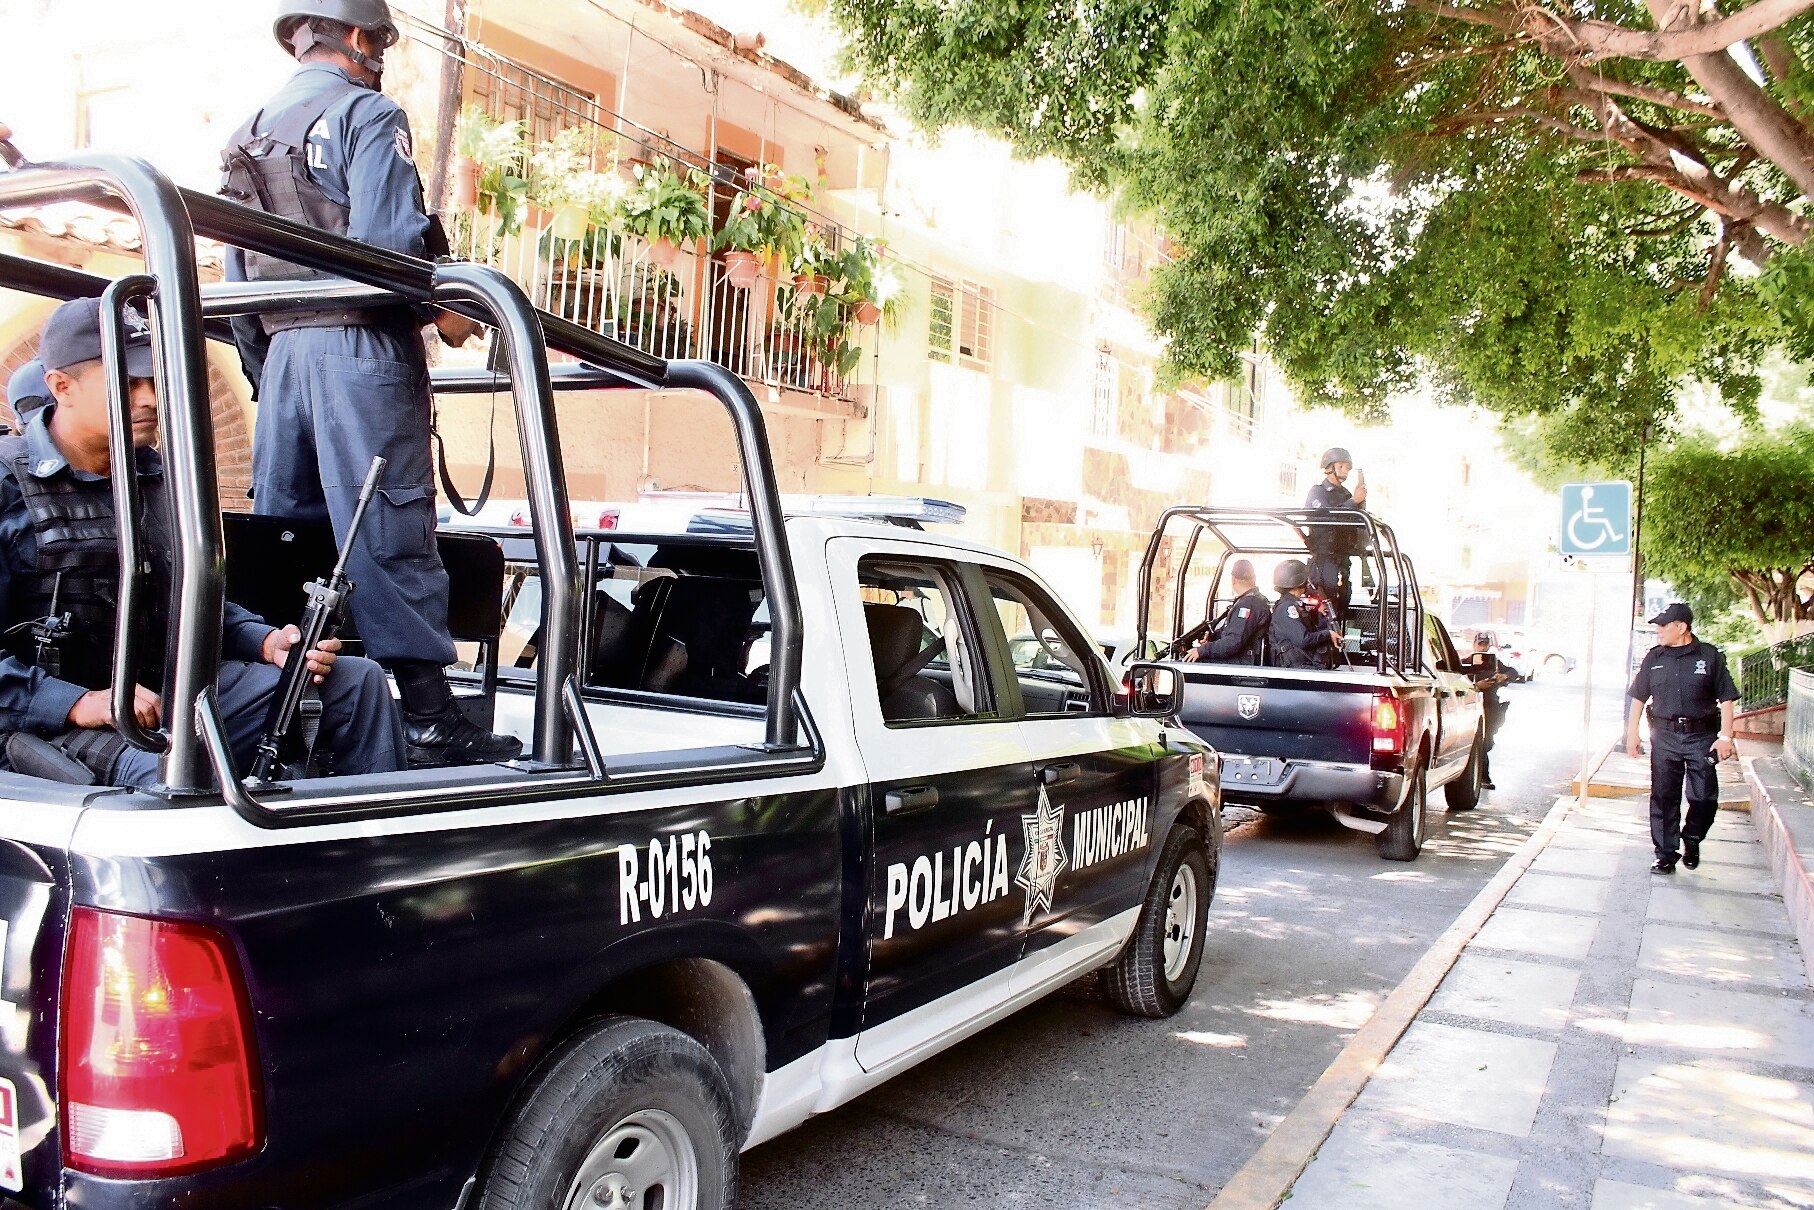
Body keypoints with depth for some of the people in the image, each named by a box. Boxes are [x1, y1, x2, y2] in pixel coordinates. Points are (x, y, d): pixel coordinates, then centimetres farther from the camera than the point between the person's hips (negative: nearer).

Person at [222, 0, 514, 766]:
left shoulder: (251, 135, 22)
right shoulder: (367, 113, -2)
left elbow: (236, 271, 19)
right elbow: (387, 236, -16)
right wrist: (445, 311, -4)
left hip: (281, 348, 7)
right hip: (359, 344, -7)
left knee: (279, 526, 9)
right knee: (388, 525, -11)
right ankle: (429, 716, -11)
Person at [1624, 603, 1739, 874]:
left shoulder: (1710, 656, -1)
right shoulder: (1654, 658, 7)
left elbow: (1726, 699, 0)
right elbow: (1638, 697, 12)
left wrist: (1725, 736, -7)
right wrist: (1632, 733, 7)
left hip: (1702, 736, -2)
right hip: (1664, 736, 2)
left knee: (1704, 797, -1)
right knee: (1663, 798, 1)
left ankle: (1691, 839, 26)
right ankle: (1666, 855, 9)